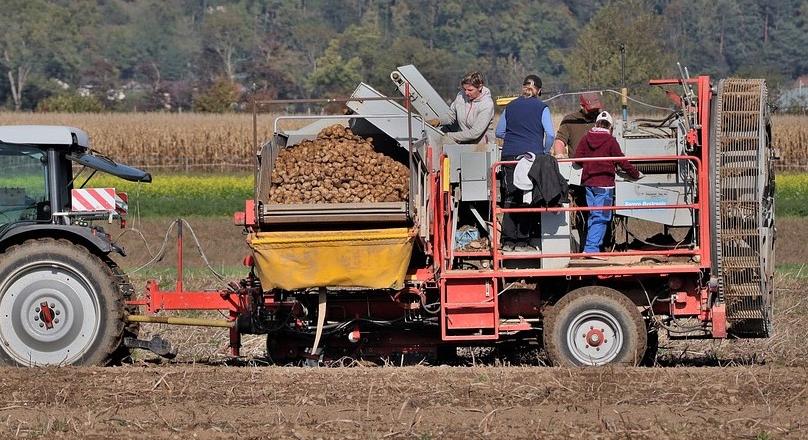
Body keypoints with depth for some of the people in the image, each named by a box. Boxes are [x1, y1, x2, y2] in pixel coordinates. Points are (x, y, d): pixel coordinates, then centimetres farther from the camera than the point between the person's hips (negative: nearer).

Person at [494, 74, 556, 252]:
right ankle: (523, 241, -3)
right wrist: (545, 153, 9)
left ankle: (508, 241, 0)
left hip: (509, 155, 3)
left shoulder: (511, 106, 12)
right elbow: (550, 134, -5)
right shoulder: (541, 108, 2)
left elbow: (499, 132, 18)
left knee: (509, 198, 5)